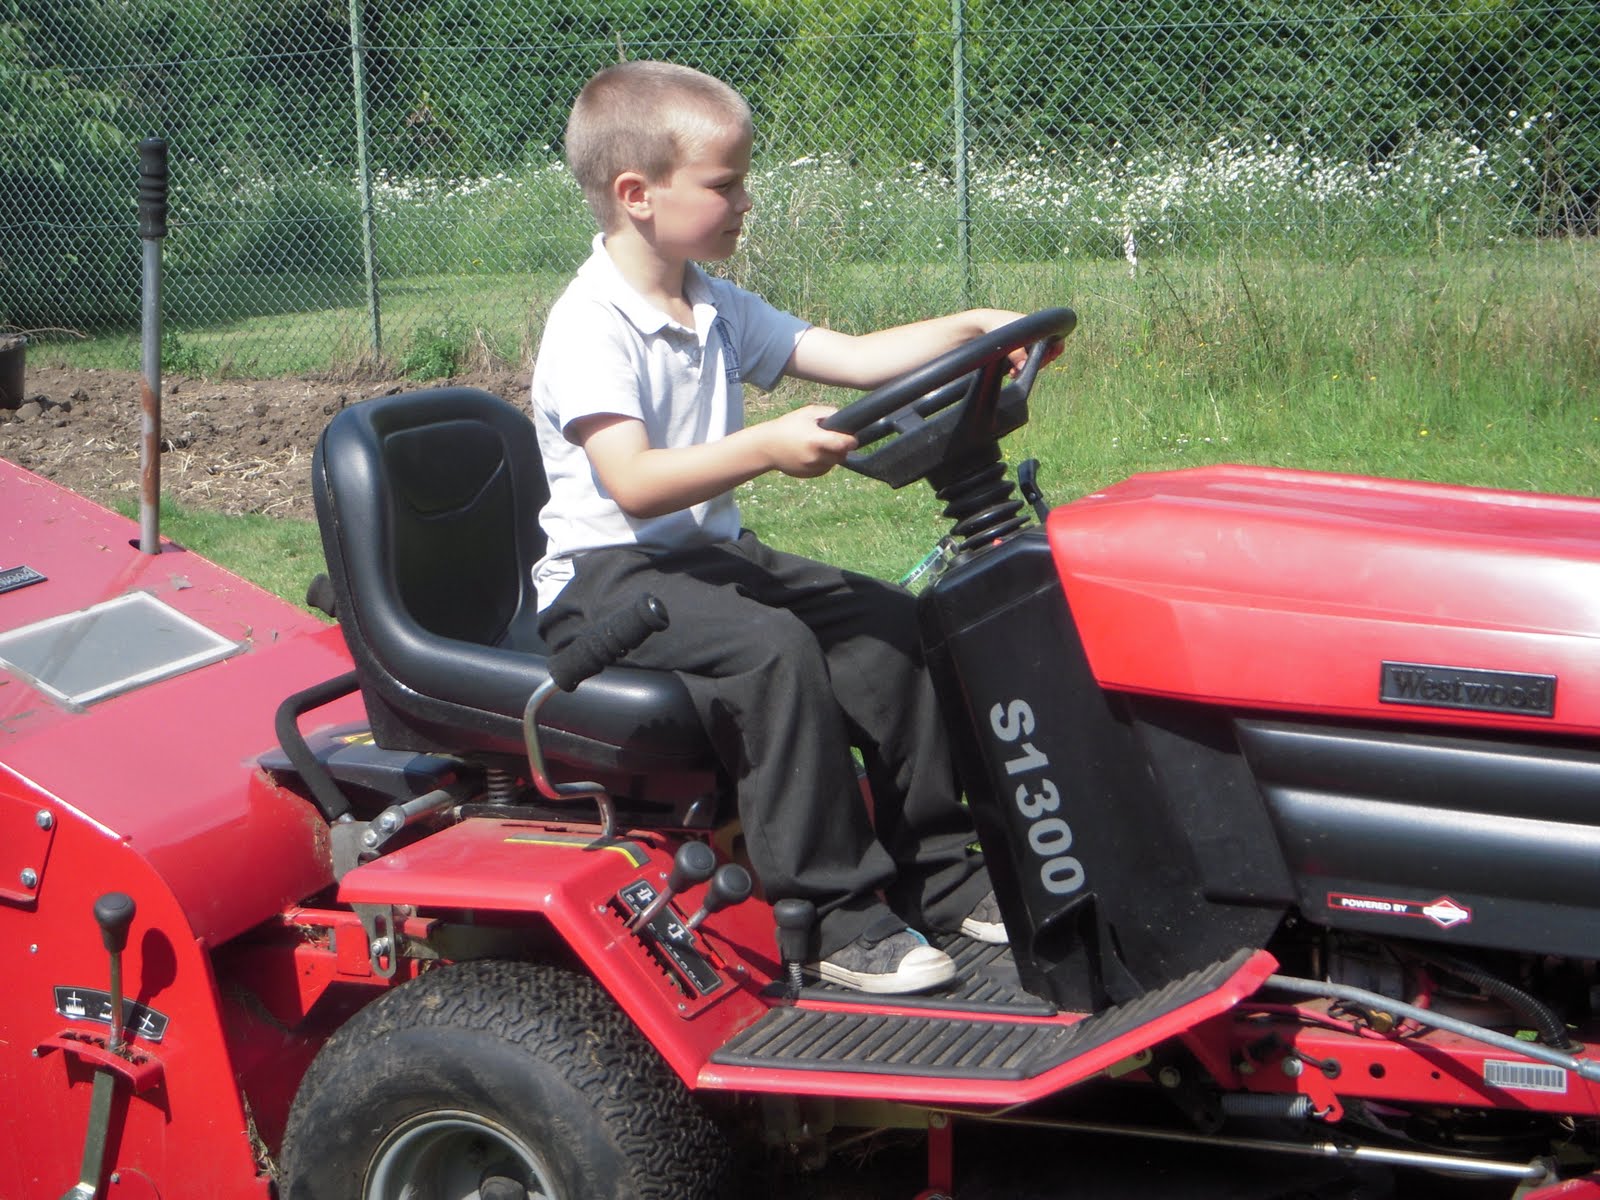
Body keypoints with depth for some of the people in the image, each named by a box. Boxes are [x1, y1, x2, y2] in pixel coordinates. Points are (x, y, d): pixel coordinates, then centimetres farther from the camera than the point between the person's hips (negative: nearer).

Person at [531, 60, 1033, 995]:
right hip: (603, 578, -9)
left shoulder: (716, 310, 12)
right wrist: (766, 448, -42)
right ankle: (837, 915, -24)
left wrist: (970, 330, -4)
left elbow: (849, 357, 8)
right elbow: (633, 483, -30)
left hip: (708, 553, 9)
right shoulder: (590, 328, -17)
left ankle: (940, 873, 3)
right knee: (774, 648, -32)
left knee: (887, 622, -4)